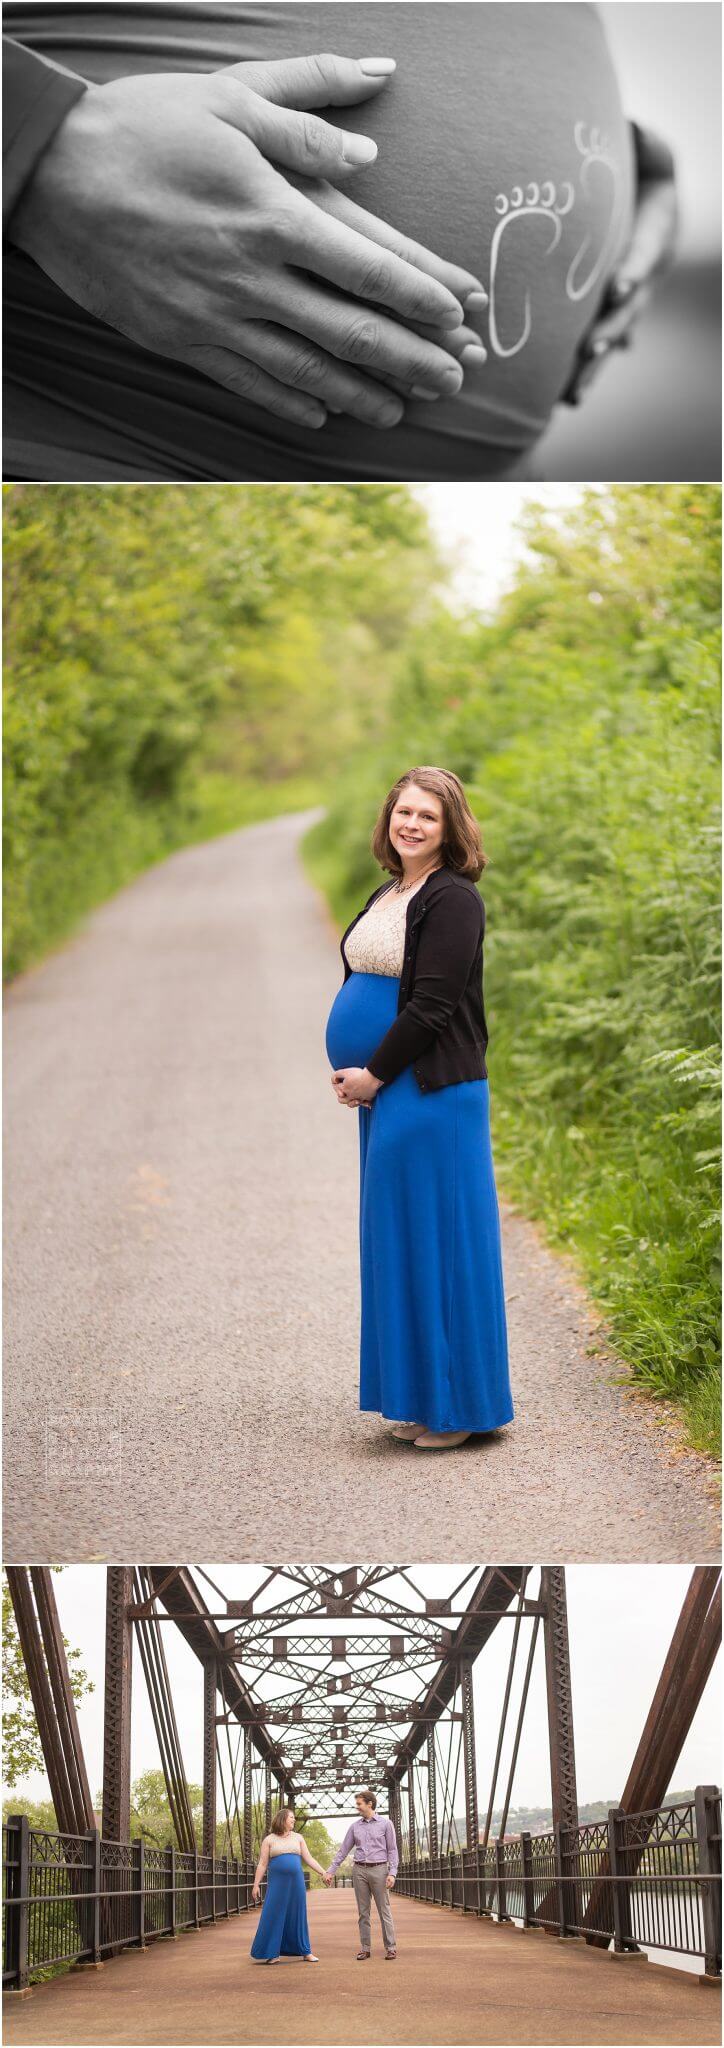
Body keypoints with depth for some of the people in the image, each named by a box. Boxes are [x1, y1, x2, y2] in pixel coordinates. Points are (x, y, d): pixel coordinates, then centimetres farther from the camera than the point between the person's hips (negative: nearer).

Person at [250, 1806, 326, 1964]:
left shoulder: (298, 1838, 11)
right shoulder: (269, 1840, 2)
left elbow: (309, 1859, 10)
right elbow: (262, 1864, 0)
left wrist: (323, 1873, 1)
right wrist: (256, 1885, -6)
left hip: (296, 1882, 3)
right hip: (277, 1884, -3)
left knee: (298, 1916, 6)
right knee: (274, 1916, -4)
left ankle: (305, 1952, 13)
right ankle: (271, 1953, 2)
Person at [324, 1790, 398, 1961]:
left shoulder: (385, 1824, 1)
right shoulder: (355, 1826, 10)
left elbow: (392, 1850, -1)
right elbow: (343, 1850, 12)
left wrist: (392, 1873, -12)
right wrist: (330, 1871, 7)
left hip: (379, 1870, -3)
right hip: (359, 1870, 3)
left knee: (384, 1910, -4)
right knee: (363, 1911, 4)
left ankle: (390, 1948, -1)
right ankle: (365, 1948, 8)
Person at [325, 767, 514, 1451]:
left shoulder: (453, 900, -12)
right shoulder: (386, 896, 15)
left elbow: (431, 1008, -17)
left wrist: (373, 1075, -12)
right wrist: (349, 1074, 5)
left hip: (432, 1093, -9)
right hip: (382, 1092, 9)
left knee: (435, 1241, -4)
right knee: (400, 1242, 12)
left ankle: (456, 1407, 6)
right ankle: (420, 1400, 20)